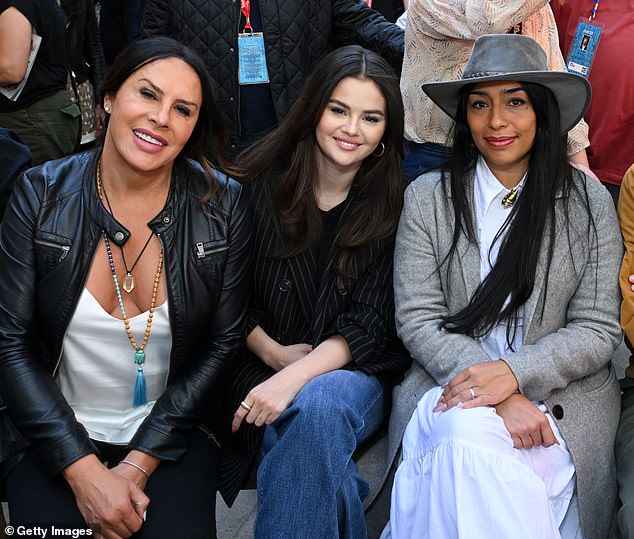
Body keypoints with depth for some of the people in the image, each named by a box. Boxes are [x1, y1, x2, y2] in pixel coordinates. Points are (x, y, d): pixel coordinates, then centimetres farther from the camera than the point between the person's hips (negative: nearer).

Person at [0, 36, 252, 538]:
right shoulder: (41, 195, -9)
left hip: (170, 429, 0)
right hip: (53, 434, 0)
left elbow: (223, 344, -4)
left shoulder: (223, 204, -8)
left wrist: (138, 465, -10)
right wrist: (85, 473, -16)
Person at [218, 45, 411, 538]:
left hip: (352, 373, 0)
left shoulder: (395, 206, -4)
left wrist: (296, 376, -23)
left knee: (318, 404, -34)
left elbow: (368, 324, -9)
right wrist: (274, 354, -9)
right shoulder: (262, 182, -2)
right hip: (261, 369, 1)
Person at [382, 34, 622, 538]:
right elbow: (418, 318, -3)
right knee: (469, 435, -33)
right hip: (450, 385, 1)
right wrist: (501, 398, -16)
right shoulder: (427, 198, 3)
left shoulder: (589, 201, 3)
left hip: (564, 396, 0)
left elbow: (599, 329, 1)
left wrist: (513, 372, -17)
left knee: (473, 445, -30)